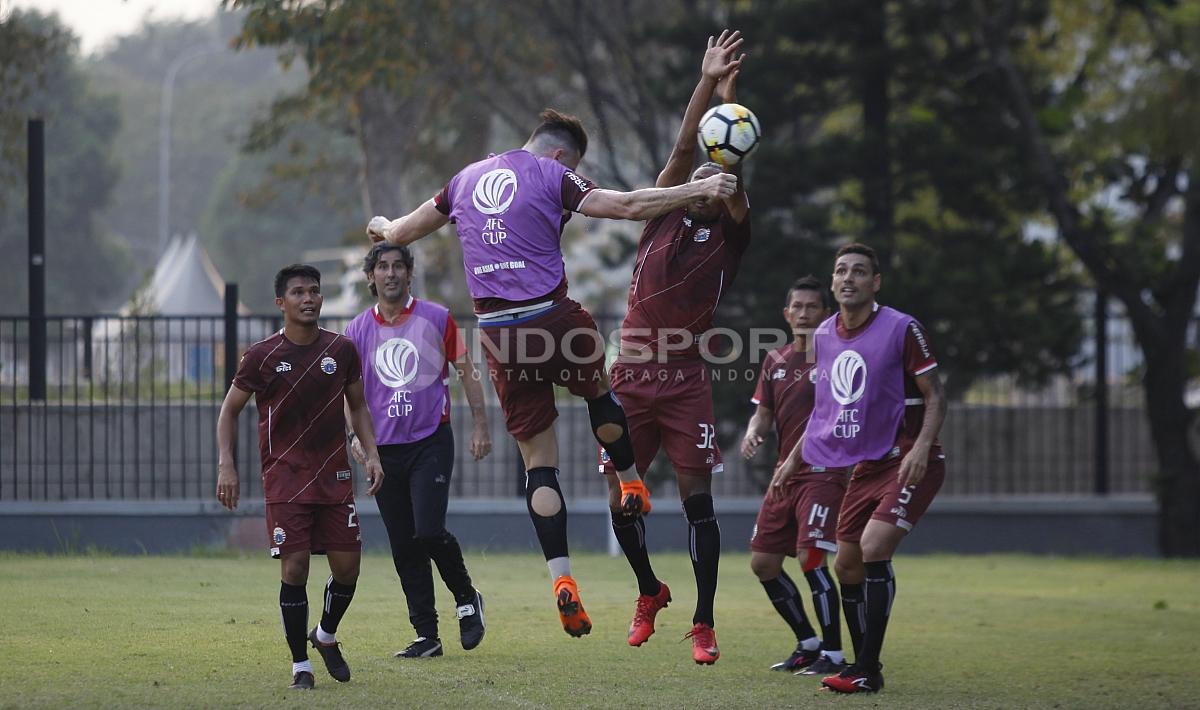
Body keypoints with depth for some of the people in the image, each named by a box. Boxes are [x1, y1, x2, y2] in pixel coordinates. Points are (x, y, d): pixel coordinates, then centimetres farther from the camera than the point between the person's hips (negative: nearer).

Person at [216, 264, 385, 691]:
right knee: (295, 568, -9)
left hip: (335, 475, 3)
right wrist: (226, 466, -8)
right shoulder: (262, 356, -4)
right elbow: (230, 410, 3)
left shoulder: (341, 350, 4)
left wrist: (371, 454, 3)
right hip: (285, 477, -3)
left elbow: (357, 406, 16)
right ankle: (300, 666, 2)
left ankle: (326, 636, 30)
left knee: (347, 566, 1)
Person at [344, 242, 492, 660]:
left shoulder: (436, 319, 1)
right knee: (403, 547, 2)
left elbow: (466, 371, 6)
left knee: (429, 532, -17)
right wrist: (355, 433, -1)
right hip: (384, 449, 3)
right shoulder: (357, 331, 7)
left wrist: (480, 425, 1)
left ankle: (467, 598, 9)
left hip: (431, 441, -3)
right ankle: (426, 636, 8)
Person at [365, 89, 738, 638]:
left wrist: (383, 227, 49)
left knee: (538, 460, 5)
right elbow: (627, 206, -12)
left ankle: (561, 579, -3)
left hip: (494, 329, 4)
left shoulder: (467, 179, 15)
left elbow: (403, 232, 26)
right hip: (550, 316, -4)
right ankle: (632, 488, 40)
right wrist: (699, 190, -7)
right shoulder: (553, 178, -2)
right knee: (598, 389, 30)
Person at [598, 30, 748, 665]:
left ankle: (704, 624, -3)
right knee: (621, 503, 4)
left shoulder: (729, 237, 6)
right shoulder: (664, 219, 10)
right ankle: (649, 592, 29)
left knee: (697, 497, -7)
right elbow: (684, 151, 2)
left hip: (685, 380, -2)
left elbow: (730, 179, -8)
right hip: (631, 376, 2)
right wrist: (706, 84, -6)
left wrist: (728, 101, -16)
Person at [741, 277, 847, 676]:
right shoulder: (776, 361, 13)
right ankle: (808, 644, 22)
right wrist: (752, 433, -5)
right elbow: (764, 411, 17)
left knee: (810, 557, -18)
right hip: (785, 474, 8)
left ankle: (833, 654, -7)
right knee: (763, 563, 7)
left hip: (822, 473, -7)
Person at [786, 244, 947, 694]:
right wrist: (794, 456, 20)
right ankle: (865, 667, 19)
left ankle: (867, 671, -18)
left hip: (908, 463, -7)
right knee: (847, 567, 5)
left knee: (873, 548, -22)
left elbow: (934, 396, -9)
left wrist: (921, 448, -24)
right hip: (864, 466, 7)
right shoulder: (823, 335, 7)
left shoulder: (901, 329, -12)